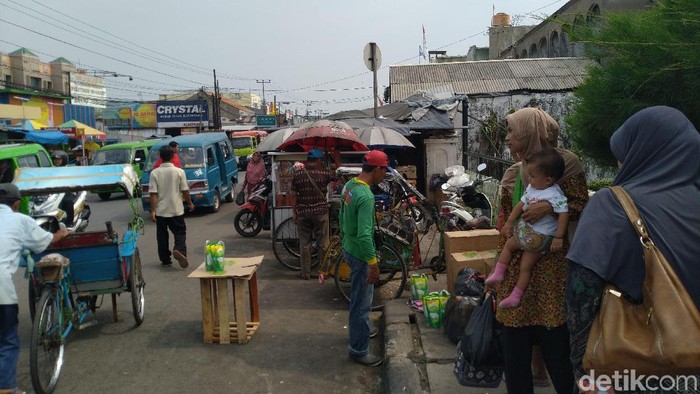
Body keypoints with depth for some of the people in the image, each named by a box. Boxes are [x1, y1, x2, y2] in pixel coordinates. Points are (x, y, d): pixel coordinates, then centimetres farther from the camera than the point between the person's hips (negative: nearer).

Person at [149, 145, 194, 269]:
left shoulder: (155, 173, -6)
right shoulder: (179, 172, -7)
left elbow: (153, 193, -9)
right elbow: (185, 191, -3)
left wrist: (153, 210, -6)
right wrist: (190, 203, 13)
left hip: (160, 211, 1)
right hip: (176, 210, -1)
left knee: (162, 235, 13)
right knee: (180, 232, 8)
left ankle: (165, 260, 17)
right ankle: (179, 249, -19)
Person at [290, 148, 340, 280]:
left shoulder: (297, 174, -3)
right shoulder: (324, 173, -7)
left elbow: (294, 195, -1)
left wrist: (294, 213, 7)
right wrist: (337, 160, 20)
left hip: (302, 213, 1)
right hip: (320, 212, -1)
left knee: (304, 244, 10)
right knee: (323, 244, 10)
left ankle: (305, 273, 16)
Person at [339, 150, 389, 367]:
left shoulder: (349, 185, 2)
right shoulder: (366, 196, -28)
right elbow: (364, 235, -30)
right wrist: (373, 264, -23)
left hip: (349, 248, 10)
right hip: (360, 255, -10)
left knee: (359, 297, 27)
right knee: (362, 302, 3)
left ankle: (361, 329, 46)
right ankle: (359, 350, 15)